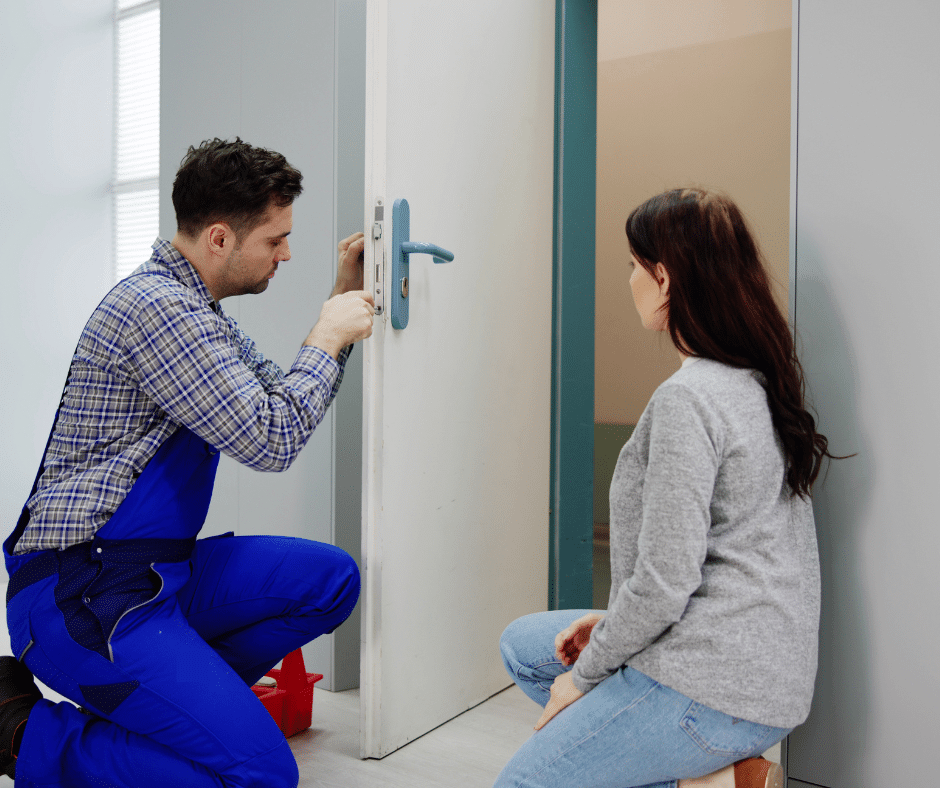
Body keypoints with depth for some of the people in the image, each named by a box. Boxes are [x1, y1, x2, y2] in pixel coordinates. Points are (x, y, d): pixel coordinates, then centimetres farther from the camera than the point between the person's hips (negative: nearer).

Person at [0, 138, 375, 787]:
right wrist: (328, 337, -7)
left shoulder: (198, 312, 14)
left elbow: (286, 401, 20)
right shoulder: (155, 304, -19)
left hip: (154, 573, 10)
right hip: (84, 593, -10)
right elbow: (270, 441, -21)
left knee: (331, 579, 5)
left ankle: (176, 697, 6)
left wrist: (345, 298, 13)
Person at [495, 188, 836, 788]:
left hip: (713, 686, -9)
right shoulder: (757, 381, 7)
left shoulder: (687, 399, -23)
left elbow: (664, 584, -23)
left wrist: (583, 675, -7)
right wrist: (610, 622, 11)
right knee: (522, 644, 20)